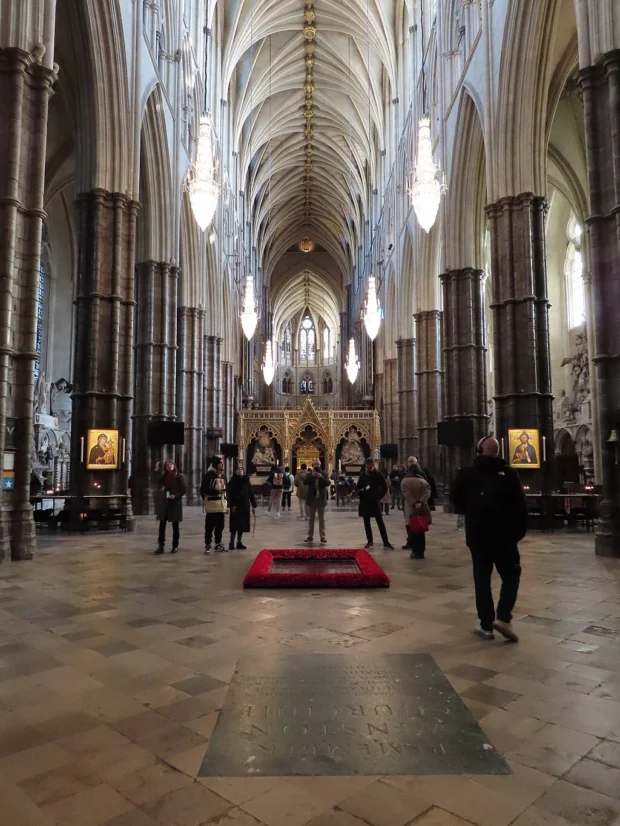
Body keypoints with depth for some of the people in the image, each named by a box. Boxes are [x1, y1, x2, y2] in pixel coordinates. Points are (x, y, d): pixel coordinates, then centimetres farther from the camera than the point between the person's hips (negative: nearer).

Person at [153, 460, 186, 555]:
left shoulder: (179, 477, -3)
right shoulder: (164, 476, 7)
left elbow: (184, 490, -4)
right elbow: (156, 481, -10)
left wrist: (175, 495, -18)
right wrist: (156, 470, -16)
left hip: (175, 504, -3)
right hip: (164, 503, 3)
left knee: (175, 525, 5)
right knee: (162, 524, -1)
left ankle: (175, 546, 13)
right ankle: (160, 546, 3)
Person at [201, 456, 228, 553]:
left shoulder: (223, 476, 16)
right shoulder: (209, 475, -9)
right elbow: (203, 490, -13)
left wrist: (227, 505, 18)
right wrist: (216, 491, -21)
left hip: (222, 506, 7)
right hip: (212, 506, -7)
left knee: (220, 527, 13)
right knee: (210, 527, -3)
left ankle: (218, 544, 24)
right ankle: (207, 545, 4)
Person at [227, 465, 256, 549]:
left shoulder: (247, 481, 7)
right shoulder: (232, 482, -4)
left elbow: (251, 494, 9)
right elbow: (229, 495, -9)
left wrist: (254, 505, 7)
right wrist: (231, 505, -19)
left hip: (245, 506, 4)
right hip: (235, 506, -4)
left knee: (242, 525, 8)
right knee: (235, 525, -4)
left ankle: (239, 543, 18)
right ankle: (231, 543, 4)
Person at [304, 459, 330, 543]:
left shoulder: (324, 474, 3)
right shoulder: (309, 474, 3)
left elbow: (328, 483, -10)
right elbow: (305, 482, -13)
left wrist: (321, 477, -23)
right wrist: (312, 475, -22)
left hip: (321, 499, -1)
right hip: (312, 499, 1)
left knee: (322, 519, 3)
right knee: (311, 519, 8)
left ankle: (322, 536, 6)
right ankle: (310, 536, 12)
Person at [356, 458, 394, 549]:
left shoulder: (378, 474, -6)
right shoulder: (363, 474, 2)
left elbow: (385, 488, -2)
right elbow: (358, 487, 11)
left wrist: (379, 497, -3)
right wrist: (360, 494, -6)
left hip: (375, 502, -3)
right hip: (364, 502, 3)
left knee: (380, 522, -4)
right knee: (366, 522, 9)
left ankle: (386, 542, -3)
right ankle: (370, 541, 20)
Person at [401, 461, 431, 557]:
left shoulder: (405, 481, 0)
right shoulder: (423, 480, 5)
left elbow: (406, 494, -12)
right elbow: (427, 492, -9)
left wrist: (414, 503, -15)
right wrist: (420, 502, -16)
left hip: (410, 508, -2)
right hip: (421, 508, 3)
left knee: (412, 529, 2)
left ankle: (416, 551, 0)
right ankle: (420, 551, 12)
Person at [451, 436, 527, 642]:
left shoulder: (466, 474, -1)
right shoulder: (509, 473, -5)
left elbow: (457, 503, 5)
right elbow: (520, 506, -8)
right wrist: (520, 531, 2)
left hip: (477, 535, 1)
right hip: (505, 535, -1)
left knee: (482, 579, 9)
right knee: (511, 575, 12)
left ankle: (486, 625, 10)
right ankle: (503, 617, -2)